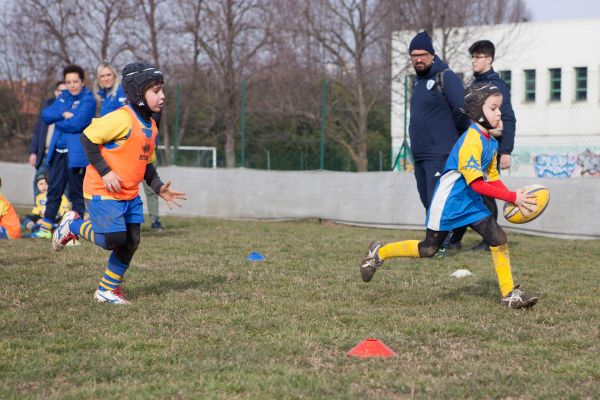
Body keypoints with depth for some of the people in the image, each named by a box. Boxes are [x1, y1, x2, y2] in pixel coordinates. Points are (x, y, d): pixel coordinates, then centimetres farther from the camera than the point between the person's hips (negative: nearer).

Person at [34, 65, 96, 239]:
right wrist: (63, 115, -12)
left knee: (76, 193, -1)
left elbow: (76, 123, -19)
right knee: (54, 190, 13)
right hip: (58, 152, 7)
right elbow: (45, 114, 5)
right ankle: (45, 228, 22)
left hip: (77, 153, -7)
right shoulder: (63, 97, 15)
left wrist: (57, 121, -4)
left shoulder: (88, 100, -8)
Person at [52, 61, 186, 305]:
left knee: (131, 242, 4)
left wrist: (159, 188, 6)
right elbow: (88, 138, -16)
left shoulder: (150, 126, 11)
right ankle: (72, 226, 14)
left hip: (129, 194, 8)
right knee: (115, 239, -13)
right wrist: (105, 172, -19)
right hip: (102, 192, -8)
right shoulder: (122, 119, -18)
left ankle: (108, 289, 19)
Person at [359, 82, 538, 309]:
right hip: (449, 203, -8)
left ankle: (509, 294, -2)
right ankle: (379, 252, 27)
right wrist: (512, 197, -31)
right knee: (428, 249, 6)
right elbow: (476, 183, -29)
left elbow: (492, 178, 11)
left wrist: (514, 198, -4)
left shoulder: (491, 142, 5)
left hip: (471, 204, 8)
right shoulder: (471, 141, -24)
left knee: (498, 239, -7)